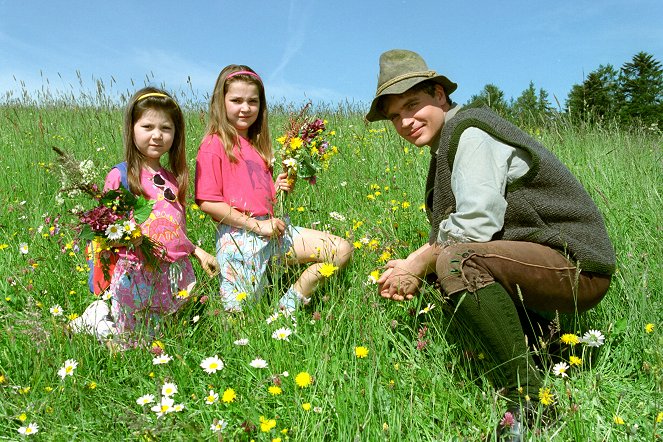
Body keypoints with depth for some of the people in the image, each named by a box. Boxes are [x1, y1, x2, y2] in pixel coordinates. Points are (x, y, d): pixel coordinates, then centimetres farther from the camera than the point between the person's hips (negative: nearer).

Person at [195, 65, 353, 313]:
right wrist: (256, 225, -16)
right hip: (238, 235, -7)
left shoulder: (257, 144, 17)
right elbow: (207, 203, -15)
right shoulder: (214, 145, -7)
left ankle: (289, 306, 1)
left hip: (271, 229, 7)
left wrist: (278, 189, 0)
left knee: (342, 250, -2)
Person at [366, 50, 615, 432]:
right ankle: (541, 328, 18)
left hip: (576, 264, -10)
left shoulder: (468, 130, -14)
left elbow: (475, 225, -24)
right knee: (445, 257, 21)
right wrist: (412, 266, -5)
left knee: (457, 262, -32)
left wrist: (418, 266, -11)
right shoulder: (449, 142, 15)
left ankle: (527, 396, -20)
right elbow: (448, 233, 11)